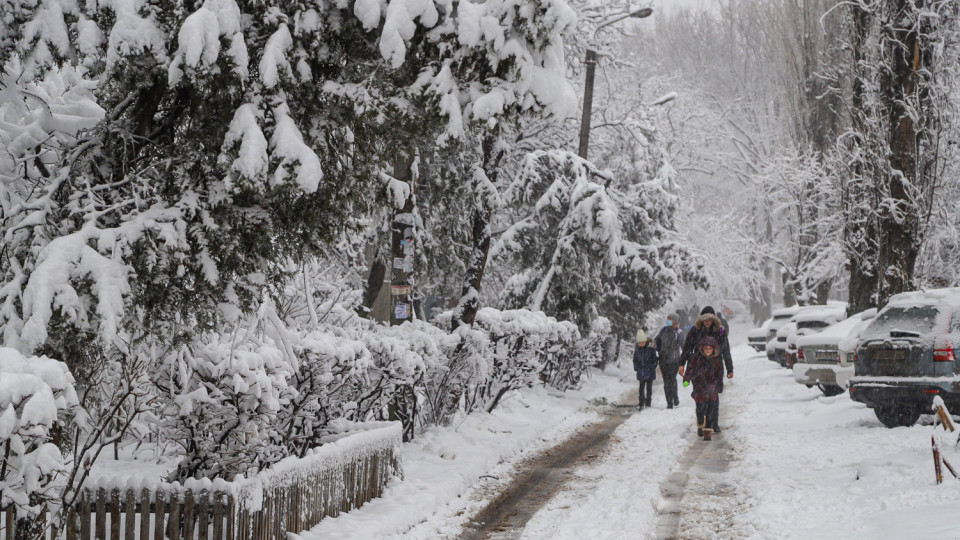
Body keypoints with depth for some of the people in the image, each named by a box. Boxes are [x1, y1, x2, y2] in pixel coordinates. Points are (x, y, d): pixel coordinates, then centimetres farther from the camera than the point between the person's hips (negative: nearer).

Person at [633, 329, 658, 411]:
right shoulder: (637, 349, 0)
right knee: (641, 388, 7)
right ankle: (641, 403, 12)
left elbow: (654, 359, -5)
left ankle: (648, 404, 13)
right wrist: (636, 367, 3)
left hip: (649, 373, -3)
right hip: (641, 373, 3)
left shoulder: (651, 348, -11)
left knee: (649, 388, 5)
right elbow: (635, 359, 12)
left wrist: (652, 368, -9)